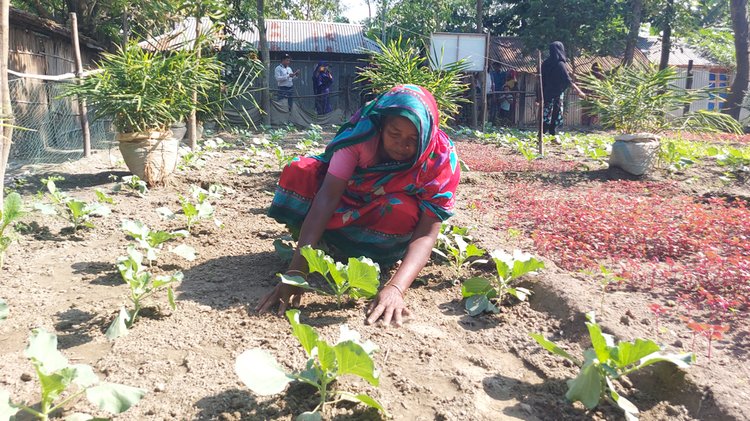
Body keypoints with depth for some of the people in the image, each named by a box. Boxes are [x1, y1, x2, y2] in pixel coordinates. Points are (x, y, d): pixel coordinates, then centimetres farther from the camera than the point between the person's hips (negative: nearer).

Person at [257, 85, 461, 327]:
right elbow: (327, 197, -35)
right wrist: (296, 271, -45)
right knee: (298, 172, -25)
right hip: (350, 205, 1)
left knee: (402, 209, -37)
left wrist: (396, 288, -52)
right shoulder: (362, 133, -28)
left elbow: (427, 233, -34)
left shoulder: (441, 159, -28)